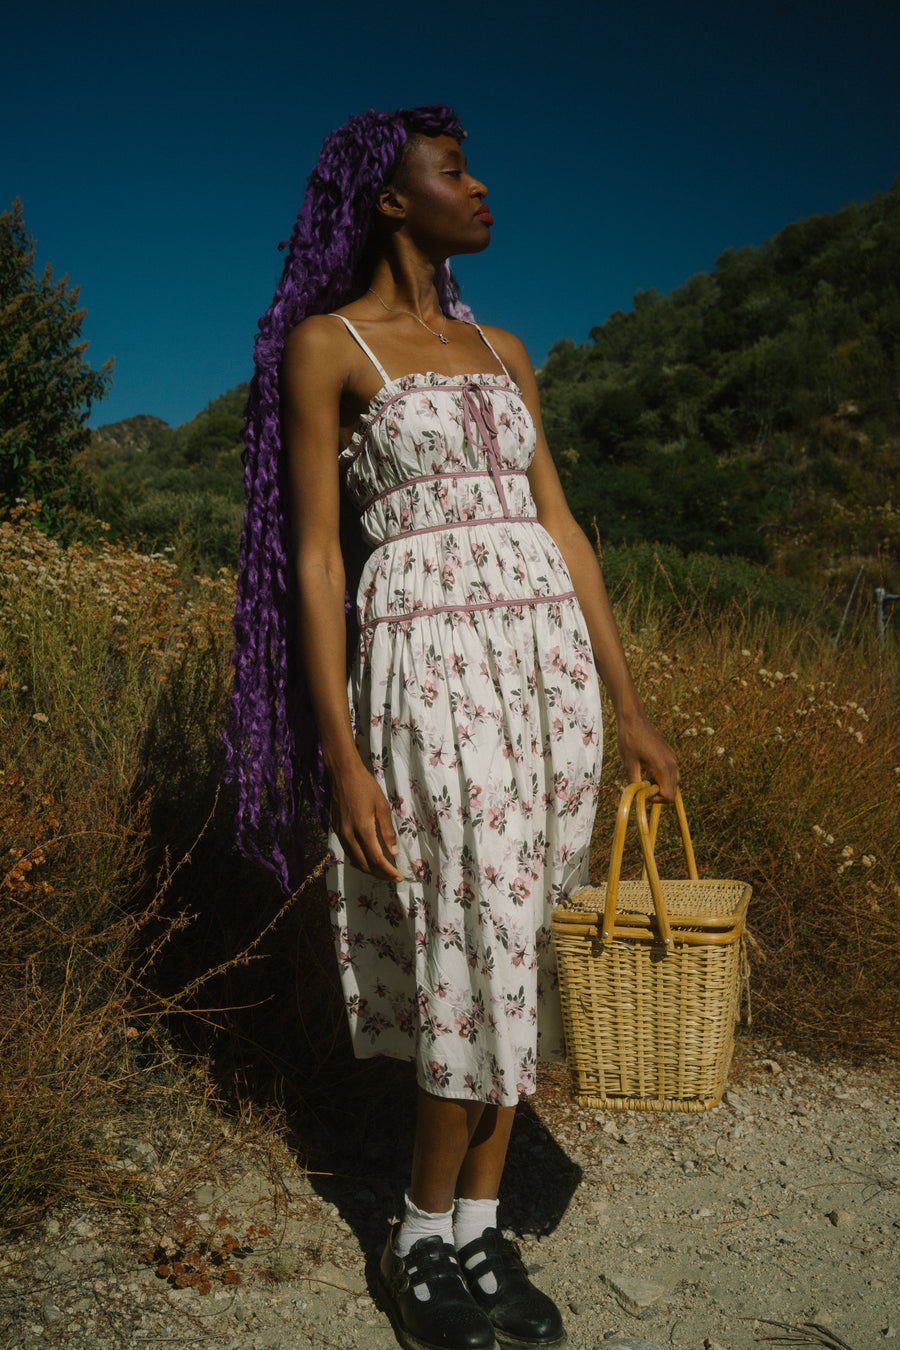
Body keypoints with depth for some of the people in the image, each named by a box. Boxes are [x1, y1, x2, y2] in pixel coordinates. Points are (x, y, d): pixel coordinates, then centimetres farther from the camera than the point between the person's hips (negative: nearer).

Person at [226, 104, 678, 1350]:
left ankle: (479, 1229, 24)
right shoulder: (324, 344, 0)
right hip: (432, 671, -6)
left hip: (546, 664, 6)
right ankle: (424, 1240, 18)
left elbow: (558, 527, 15)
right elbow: (316, 557, -5)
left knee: (514, 951, 8)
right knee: (483, 954, -5)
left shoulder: (502, 349, 17)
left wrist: (628, 706, 12)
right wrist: (340, 758, -11)